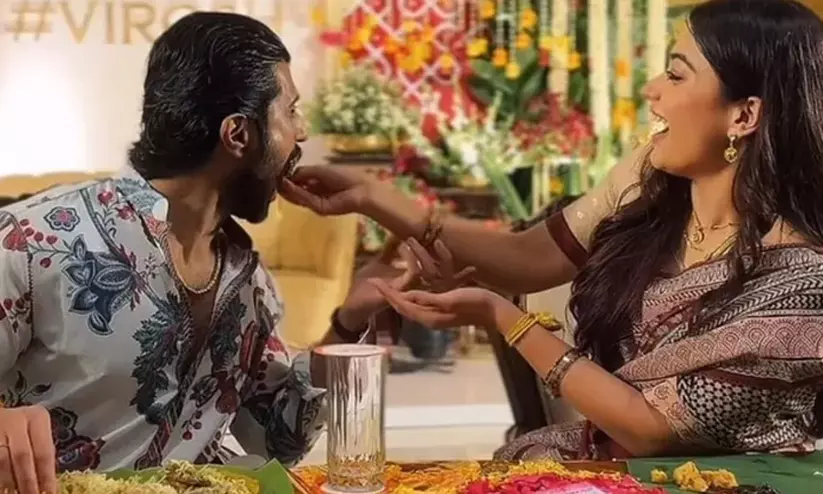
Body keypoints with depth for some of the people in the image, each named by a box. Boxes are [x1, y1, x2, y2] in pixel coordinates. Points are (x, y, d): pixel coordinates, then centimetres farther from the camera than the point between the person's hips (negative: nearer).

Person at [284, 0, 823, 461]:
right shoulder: (653, 178, -6)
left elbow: (653, 428, -22)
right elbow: (527, 257, 3)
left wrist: (498, 315, -23)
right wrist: (369, 197, -5)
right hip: (606, 455, 5)